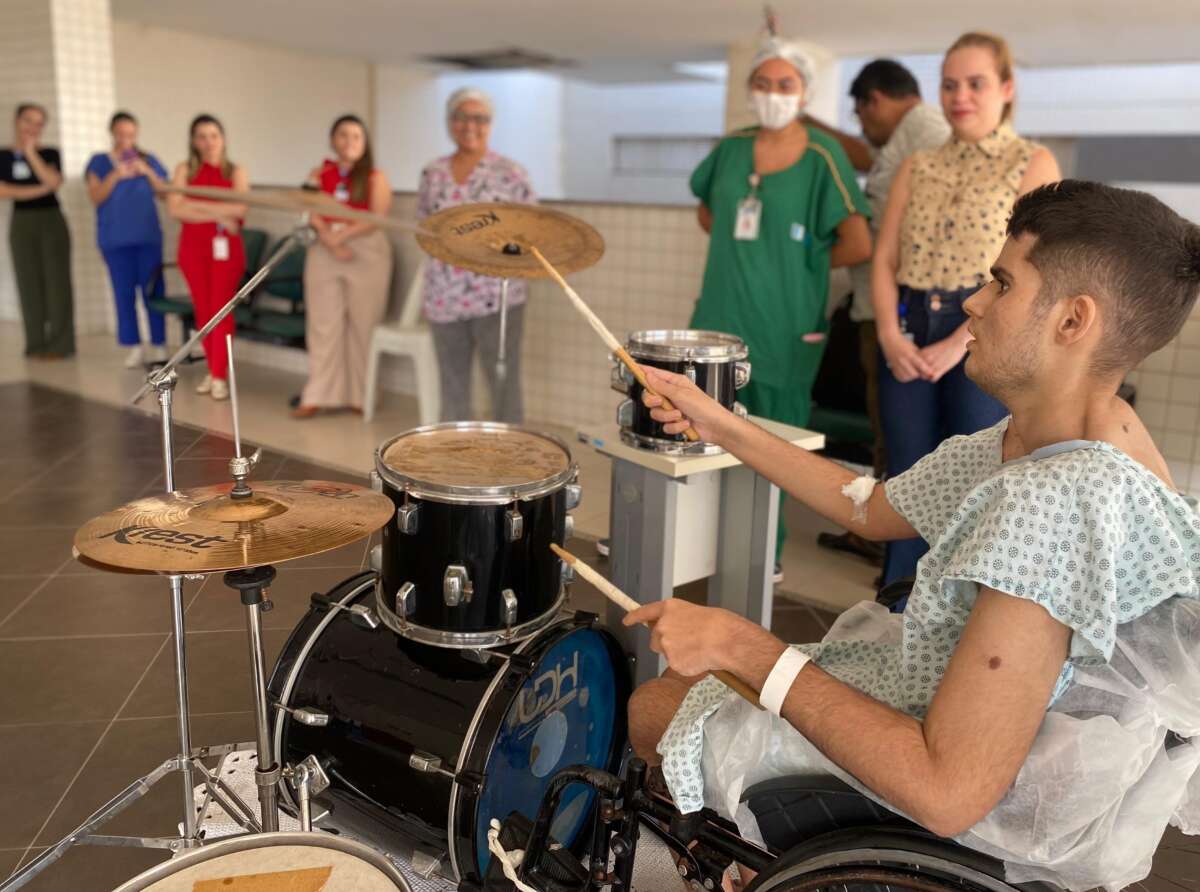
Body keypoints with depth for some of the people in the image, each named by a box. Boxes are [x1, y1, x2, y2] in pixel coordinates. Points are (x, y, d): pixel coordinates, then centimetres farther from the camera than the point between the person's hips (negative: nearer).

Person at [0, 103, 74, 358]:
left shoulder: (50, 153, 3)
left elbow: (53, 182, -15)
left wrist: (30, 151, -13)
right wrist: (40, 189, -13)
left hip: (52, 221, -1)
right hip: (22, 223, 1)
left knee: (57, 280, -4)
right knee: (29, 283, 1)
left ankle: (60, 344, -1)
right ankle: (36, 345, 6)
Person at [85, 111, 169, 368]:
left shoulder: (148, 159, 9)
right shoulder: (99, 161, 5)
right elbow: (95, 197, -4)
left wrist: (147, 172, -10)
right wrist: (116, 175, -17)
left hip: (148, 236, 0)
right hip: (115, 239, 0)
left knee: (152, 290, -2)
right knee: (124, 293, 1)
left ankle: (158, 345, 5)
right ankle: (134, 346, 7)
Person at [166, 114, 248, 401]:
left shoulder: (236, 172, 6)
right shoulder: (185, 170, 8)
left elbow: (239, 208, -10)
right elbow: (175, 209, -5)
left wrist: (196, 204, -9)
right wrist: (217, 215, -11)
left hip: (225, 245, -2)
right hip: (193, 245, 2)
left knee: (221, 308, -7)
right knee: (202, 309, 4)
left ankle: (220, 375, -6)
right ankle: (213, 369, 14)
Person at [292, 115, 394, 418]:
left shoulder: (375, 178, 2)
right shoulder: (319, 174, 12)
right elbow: (313, 214, 2)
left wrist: (343, 234, -17)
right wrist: (331, 242, -14)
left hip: (367, 254, -3)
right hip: (324, 253, 3)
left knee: (363, 325, -1)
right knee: (323, 324, 1)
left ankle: (360, 395, 8)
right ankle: (317, 395, 4)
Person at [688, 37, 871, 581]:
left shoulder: (822, 156, -8)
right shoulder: (731, 148, 6)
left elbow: (858, 245, -12)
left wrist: (802, 262, -1)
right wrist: (742, 251, 7)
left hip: (784, 326, -4)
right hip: (719, 316, 5)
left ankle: (767, 555, 23)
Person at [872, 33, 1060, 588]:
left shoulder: (1033, 165, 2)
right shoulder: (917, 168, 14)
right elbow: (885, 258, 8)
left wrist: (958, 344, -15)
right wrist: (890, 334, -8)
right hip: (909, 338, 4)